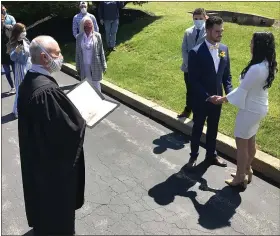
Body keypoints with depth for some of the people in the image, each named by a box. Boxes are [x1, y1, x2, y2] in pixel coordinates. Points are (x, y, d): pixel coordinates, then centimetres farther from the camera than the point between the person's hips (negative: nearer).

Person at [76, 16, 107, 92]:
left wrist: (104, 65, -2)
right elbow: (77, 53, 4)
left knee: (96, 84, 9)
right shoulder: (79, 37, -1)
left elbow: (101, 51, -2)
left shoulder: (97, 36, -6)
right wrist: (78, 67, 5)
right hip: (84, 65, 2)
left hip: (95, 65, -1)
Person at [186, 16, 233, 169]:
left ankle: (211, 155, 39)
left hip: (216, 98, 5)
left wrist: (229, 92, -9)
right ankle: (193, 156, 34)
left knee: (213, 129, 20)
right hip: (200, 100, -5)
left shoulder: (224, 49, 0)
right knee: (197, 129, 14)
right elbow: (193, 80, -18)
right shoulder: (196, 52, -19)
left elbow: (226, 74, 6)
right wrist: (208, 97, -23)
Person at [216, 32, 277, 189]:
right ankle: (247, 170, 39)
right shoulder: (268, 65, 1)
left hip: (251, 109, -9)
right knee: (250, 141, 22)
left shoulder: (256, 68, -30)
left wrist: (223, 99, -6)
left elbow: (242, 90, -20)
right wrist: (229, 97, 14)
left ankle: (240, 177, 20)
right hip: (260, 107, 9)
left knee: (241, 143, 6)